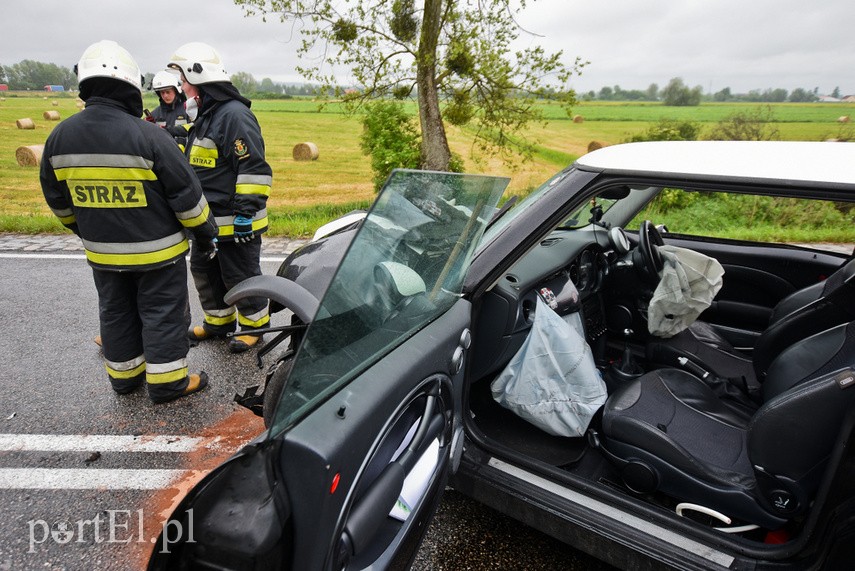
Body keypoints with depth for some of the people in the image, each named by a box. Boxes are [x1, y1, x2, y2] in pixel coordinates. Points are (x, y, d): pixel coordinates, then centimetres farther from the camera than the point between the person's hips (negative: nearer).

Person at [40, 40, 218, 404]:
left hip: (101, 252, 6)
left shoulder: (59, 137, -1)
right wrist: (205, 232, -3)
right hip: (156, 250, -5)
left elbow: (57, 198, 10)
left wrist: (83, 230, 25)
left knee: (116, 312, 19)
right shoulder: (148, 137, -20)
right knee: (163, 314, 6)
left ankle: (124, 375, 34)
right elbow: (186, 194, -17)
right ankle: (167, 383, 15)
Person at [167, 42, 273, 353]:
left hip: (234, 220, -10)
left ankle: (254, 324, 22)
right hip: (207, 219, 10)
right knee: (203, 270, 19)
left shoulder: (235, 115, -18)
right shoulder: (205, 115, 15)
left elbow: (254, 169, -23)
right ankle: (219, 321, 35)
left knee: (240, 275, 3)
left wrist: (245, 214, -23)